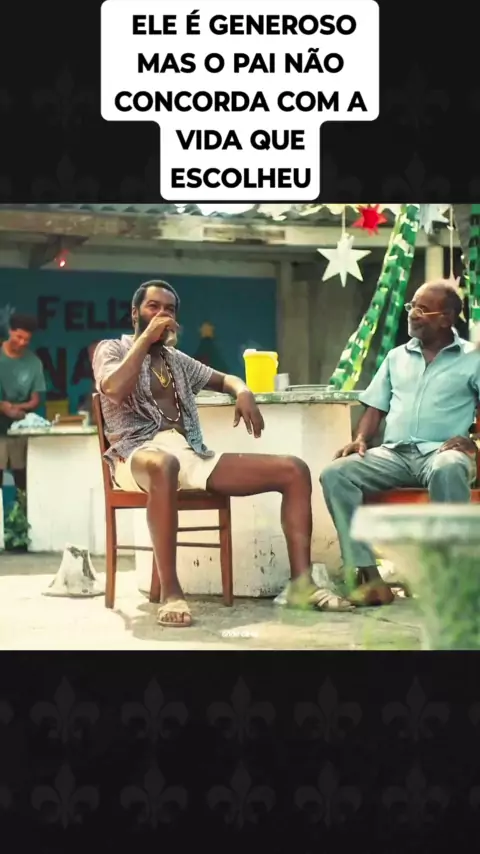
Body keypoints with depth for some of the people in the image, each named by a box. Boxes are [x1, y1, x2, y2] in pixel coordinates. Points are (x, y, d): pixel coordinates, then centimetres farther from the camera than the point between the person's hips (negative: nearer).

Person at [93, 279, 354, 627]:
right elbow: (114, 389, -11)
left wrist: (243, 392, 8)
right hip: (140, 455, -7)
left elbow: (223, 378, 33)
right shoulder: (112, 349, 11)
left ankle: (301, 582, -10)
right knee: (164, 465, -47)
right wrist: (146, 338, -4)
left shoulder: (177, 359, 28)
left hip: (192, 454, 7)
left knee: (294, 469, -7)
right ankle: (171, 592, -42)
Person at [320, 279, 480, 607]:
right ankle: (370, 577, -27)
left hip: (440, 452, -4)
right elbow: (376, 406, 20)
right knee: (335, 474, -23)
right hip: (394, 453, 4)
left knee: (448, 470, -42)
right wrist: (361, 439, 1)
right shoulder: (397, 357, 21)